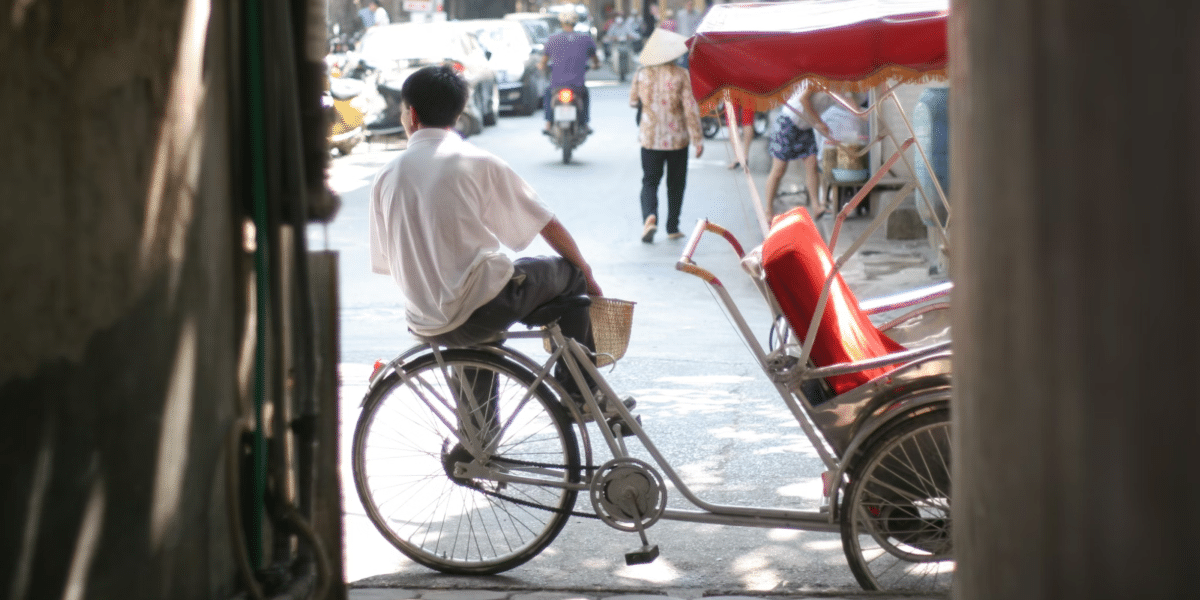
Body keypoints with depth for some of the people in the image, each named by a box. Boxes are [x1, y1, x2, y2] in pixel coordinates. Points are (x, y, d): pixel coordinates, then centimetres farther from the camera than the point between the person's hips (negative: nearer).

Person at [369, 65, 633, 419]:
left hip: (426, 324, 5)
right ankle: (578, 392, 21)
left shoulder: (386, 177, 4)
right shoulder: (478, 163, -4)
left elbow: (385, 263, 10)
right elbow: (548, 226, 1)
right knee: (569, 272, 18)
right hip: (483, 308, -5)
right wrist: (585, 273, 19)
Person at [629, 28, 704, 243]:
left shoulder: (643, 74, -3)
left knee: (650, 181, 6)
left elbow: (633, 101, 12)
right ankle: (672, 227, 17)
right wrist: (697, 138, -7)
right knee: (676, 184, 13)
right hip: (678, 138, -1)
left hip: (650, 138, 1)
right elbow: (691, 108, -11)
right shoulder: (681, 75, -10)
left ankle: (649, 216, -21)